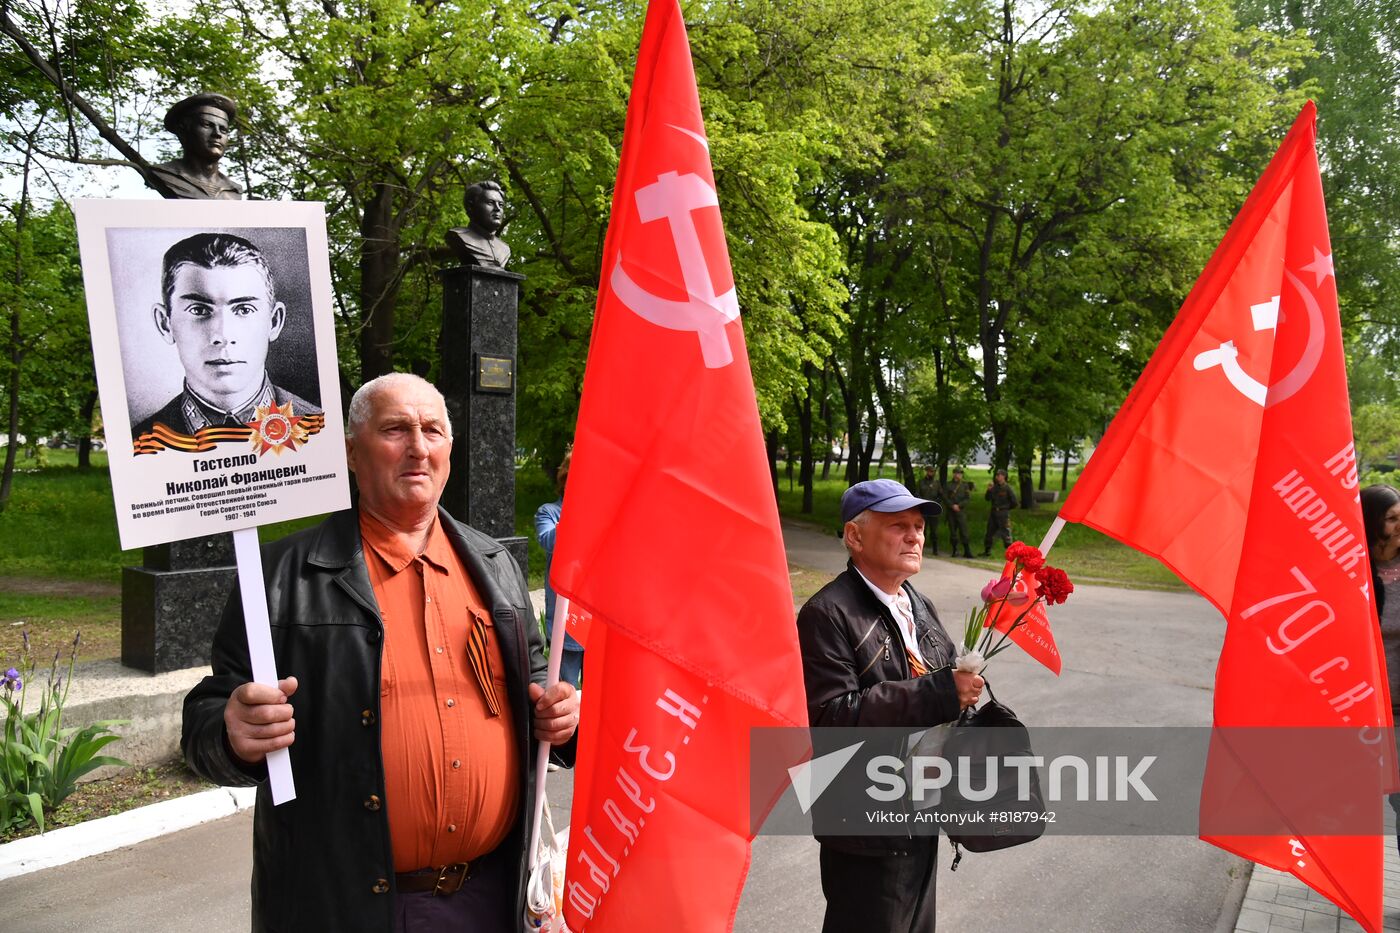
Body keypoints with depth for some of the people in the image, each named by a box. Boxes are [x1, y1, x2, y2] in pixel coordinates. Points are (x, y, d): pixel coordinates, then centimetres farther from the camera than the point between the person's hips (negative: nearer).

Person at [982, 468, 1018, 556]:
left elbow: (1014, 502, -9)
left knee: (1005, 534, -9)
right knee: (989, 533, 14)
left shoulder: (1007, 488, -11)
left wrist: (1006, 508, 5)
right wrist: (989, 490, -8)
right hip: (993, 513, 7)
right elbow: (988, 499, 8)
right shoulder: (994, 487, 7)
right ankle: (987, 551, 27)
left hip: (1003, 514, -7)